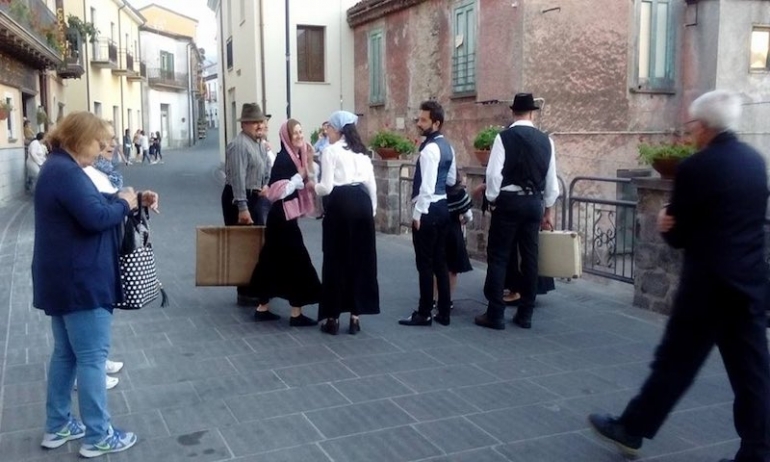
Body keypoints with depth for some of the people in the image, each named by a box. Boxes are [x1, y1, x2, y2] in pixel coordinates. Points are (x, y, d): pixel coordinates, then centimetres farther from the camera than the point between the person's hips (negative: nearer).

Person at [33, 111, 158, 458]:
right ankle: (98, 437, 6)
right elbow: (96, 217, -27)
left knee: (66, 353, 18)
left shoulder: (61, 168, 14)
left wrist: (131, 198, 4)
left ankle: (57, 426, 29)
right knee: (93, 357, -3)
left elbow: (91, 202, 17)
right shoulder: (65, 171, -20)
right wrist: (124, 204, -10)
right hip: (79, 280, -11)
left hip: (64, 278, 11)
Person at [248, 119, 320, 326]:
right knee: (297, 261, -5)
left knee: (275, 260, 13)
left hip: (287, 216, 9)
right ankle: (296, 313, 1)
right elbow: (278, 191, -24)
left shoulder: (297, 156, 11)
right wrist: (300, 176, -19)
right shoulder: (283, 158, -16)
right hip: (282, 217, -9)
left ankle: (262, 307, 22)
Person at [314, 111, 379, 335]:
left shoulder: (330, 150, -3)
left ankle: (333, 318, 9)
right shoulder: (361, 151, 16)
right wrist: (372, 210, 19)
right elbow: (372, 184, 11)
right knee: (361, 258, 9)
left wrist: (312, 187, 11)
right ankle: (355, 316, 14)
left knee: (336, 260, 3)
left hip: (340, 204, -6)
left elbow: (327, 187, -9)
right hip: (362, 202, 6)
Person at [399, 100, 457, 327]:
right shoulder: (447, 146, 12)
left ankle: (424, 314, 7)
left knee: (425, 264, -1)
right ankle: (443, 312, 18)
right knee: (440, 262, 12)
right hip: (443, 207, 10)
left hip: (429, 210, -10)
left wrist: (418, 214, -17)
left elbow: (427, 186, -21)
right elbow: (452, 179, 20)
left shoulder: (430, 149, -17)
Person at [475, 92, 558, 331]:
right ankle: (525, 315, 16)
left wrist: (491, 200, 1)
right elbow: (551, 178, 8)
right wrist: (548, 210, 17)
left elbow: (494, 173, -14)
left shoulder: (504, 137, -8)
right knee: (530, 257, 9)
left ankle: (495, 315, 2)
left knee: (498, 257, 2)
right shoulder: (545, 139, 4)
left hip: (508, 202, -4)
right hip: (534, 203, 4)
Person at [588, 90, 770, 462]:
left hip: (708, 283, -6)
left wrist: (667, 225, 13)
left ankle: (631, 429, 18)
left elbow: (678, 235, -9)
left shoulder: (695, 167, -13)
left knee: (675, 361, 4)